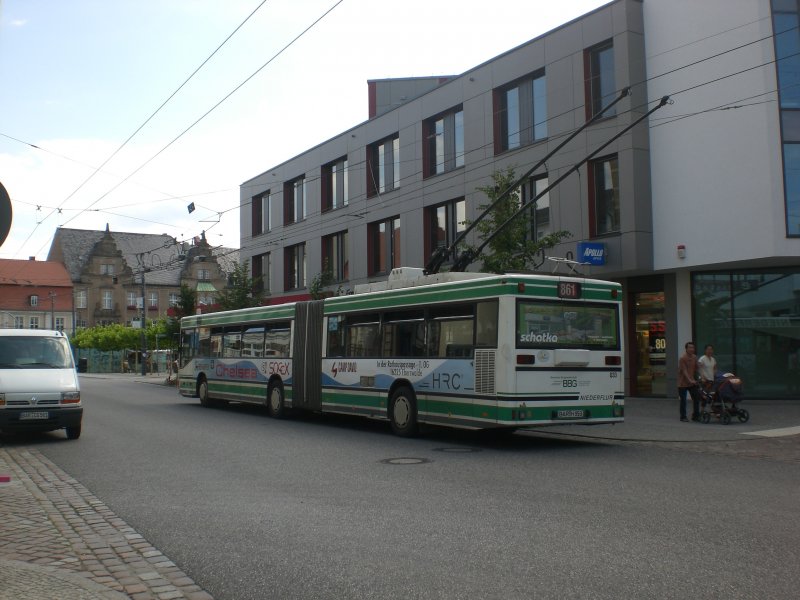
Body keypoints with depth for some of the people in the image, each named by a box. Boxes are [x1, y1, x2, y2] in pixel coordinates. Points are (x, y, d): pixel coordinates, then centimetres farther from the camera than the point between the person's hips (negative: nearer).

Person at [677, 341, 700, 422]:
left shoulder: (694, 357, 7)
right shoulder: (683, 358, -15)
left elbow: (696, 369, 13)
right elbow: (684, 371, -21)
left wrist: (696, 379, 5)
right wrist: (690, 380, -29)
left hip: (692, 382, 6)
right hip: (683, 383, -6)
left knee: (696, 399, 6)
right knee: (683, 400, 0)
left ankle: (695, 416, 16)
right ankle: (683, 417, 9)